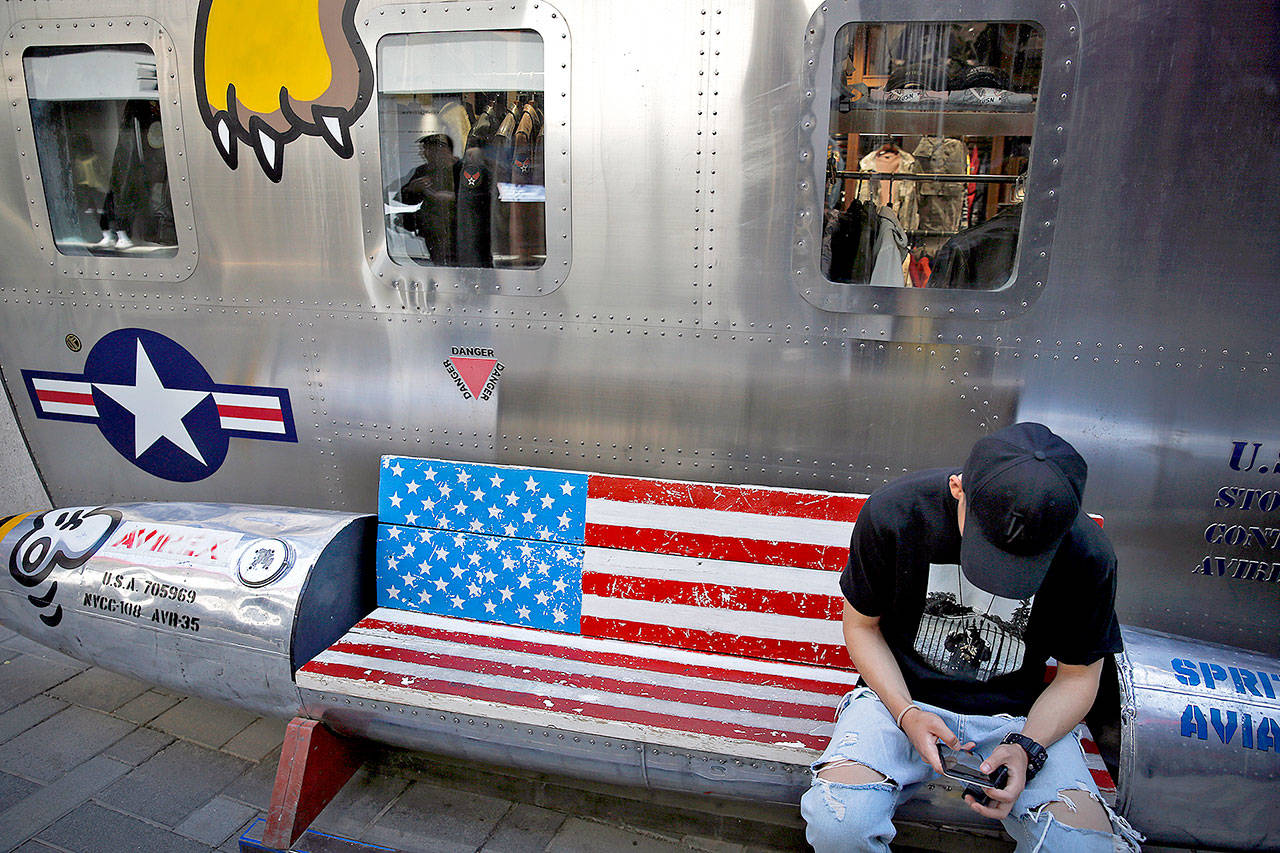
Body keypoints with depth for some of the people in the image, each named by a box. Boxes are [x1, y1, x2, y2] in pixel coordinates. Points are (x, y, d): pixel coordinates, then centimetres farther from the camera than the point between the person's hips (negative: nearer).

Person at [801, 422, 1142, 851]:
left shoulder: (1088, 555, -14)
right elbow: (861, 624, -2)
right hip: (902, 695, -1)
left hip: (1016, 714, 1)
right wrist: (906, 713, -16)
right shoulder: (892, 511, -18)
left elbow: (1078, 676, 1)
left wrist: (1026, 747, -16)